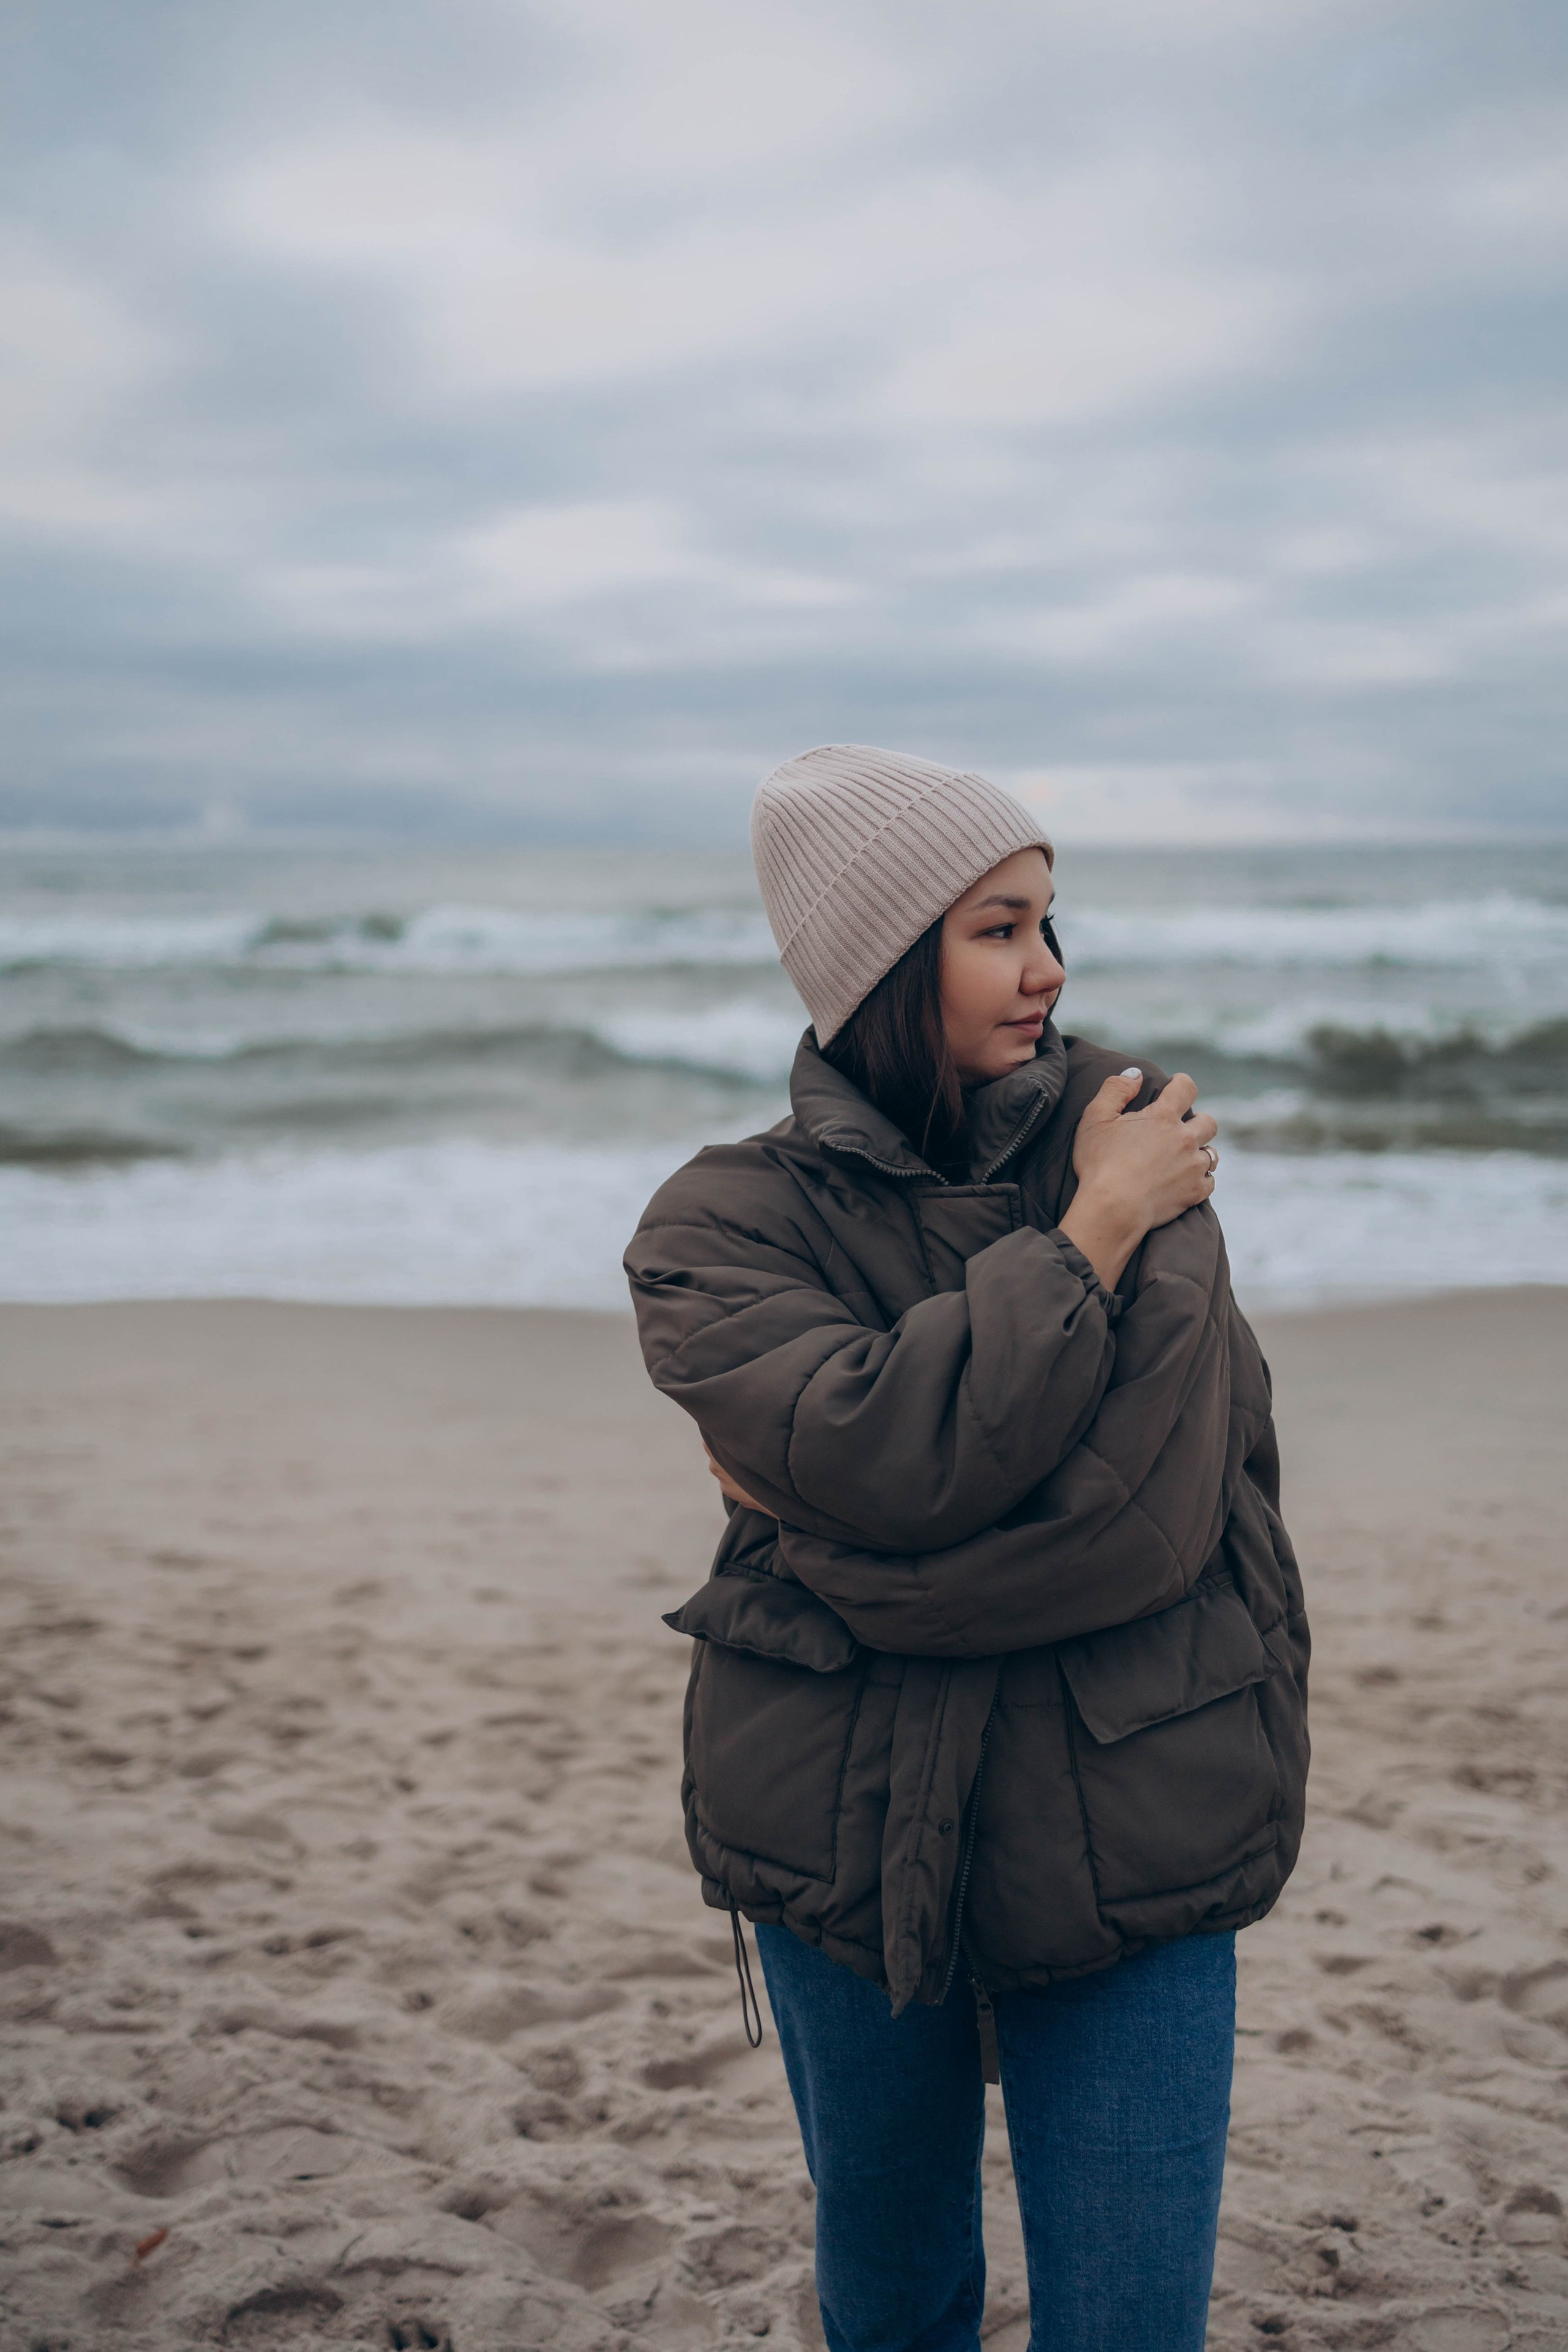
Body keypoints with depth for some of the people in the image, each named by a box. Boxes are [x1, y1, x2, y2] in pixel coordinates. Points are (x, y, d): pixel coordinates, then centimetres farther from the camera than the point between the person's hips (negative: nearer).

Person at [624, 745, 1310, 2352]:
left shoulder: (1129, 1144, -4)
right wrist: (1094, 1232, -17)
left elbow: (1159, 1509, -17)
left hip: (1129, 1846, 0)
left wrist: (822, 1534, -13)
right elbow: (892, 1452, -23)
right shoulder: (723, 1225, -5)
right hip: (851, 1847, 0)